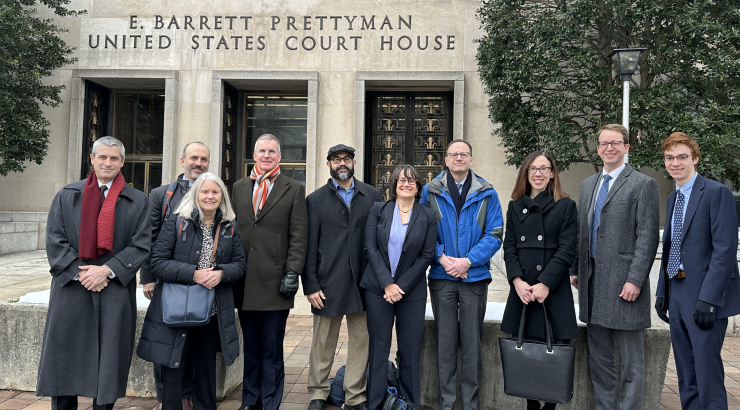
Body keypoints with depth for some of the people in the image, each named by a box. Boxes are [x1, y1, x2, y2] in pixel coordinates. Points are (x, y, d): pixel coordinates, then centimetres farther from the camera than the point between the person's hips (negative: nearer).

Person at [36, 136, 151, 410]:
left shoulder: (137, 202, 5)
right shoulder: (67, 196, 9)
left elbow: (141, 245, -3)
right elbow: (55, 241, 1)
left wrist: (107, 270, -14)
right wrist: (80, 273, -11)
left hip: (116, 292, -1)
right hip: (71, 289, 1)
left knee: (109, 359, 5)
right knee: (64, 357, 7)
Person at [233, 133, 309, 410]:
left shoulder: (294, 189, 3)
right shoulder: (239, 188, 13)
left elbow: (298, 236, -3)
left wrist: (292, 273, -10)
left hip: (275, 282, -3)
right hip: (245, 283, 4)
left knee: (272, 350, 4)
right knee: (250, 347, 14)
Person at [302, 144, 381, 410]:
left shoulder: (372, 196, 8)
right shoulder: (315, 200, 5)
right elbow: (309, 246, 1)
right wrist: (310, 285, -4)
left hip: (363, 282, 1)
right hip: (327, 283, -1)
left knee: (361, 341, 8)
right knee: (323, 343, 8)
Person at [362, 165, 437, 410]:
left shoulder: (428, 217, 2)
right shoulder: (378, 210, 3)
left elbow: (426, 255, -2)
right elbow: (371, 247, -3)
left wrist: (401, 285, -10)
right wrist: (387, 283, -11)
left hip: (412, 291, 0)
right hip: (378, 289, 0)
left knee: (410, 350, 5)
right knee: (379, 348, 5)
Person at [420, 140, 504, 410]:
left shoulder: (486, 194, 2)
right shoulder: (430, 192, 4)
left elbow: (494, 234, -2)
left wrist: (467, 261, -13)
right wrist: (442, 258, -13)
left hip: (475, 276, 0)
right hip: (441, 277, 0)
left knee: (472, 342, 7)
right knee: (445, 340, 7)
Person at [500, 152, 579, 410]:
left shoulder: (566, 206, 2)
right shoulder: (515, 206, 12)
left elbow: (567, 251, -5)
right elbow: (509, 247, 7)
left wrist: (544, 284, -14)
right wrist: (517, 281, -8)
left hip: (554, 291, -3)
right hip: (521, 291, 3)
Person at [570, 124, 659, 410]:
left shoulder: (643, 184, -4)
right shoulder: (588, 184, 15)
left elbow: (647, 237, -10)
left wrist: (635, 280, -16)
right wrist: (575, 269, 11)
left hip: (623, 282, -6)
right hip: (592, 281, 7)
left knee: (631, 360, 4)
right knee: (598, 357, 15)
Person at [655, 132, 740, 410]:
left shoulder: (717, 193, -8)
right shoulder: (672, 198, 15)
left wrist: (708, 297, -20)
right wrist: (662, 292, 12)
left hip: (705, 294, -7)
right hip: (677, 293, 7)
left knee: (707, 373, -3)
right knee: (686, 376, 14)